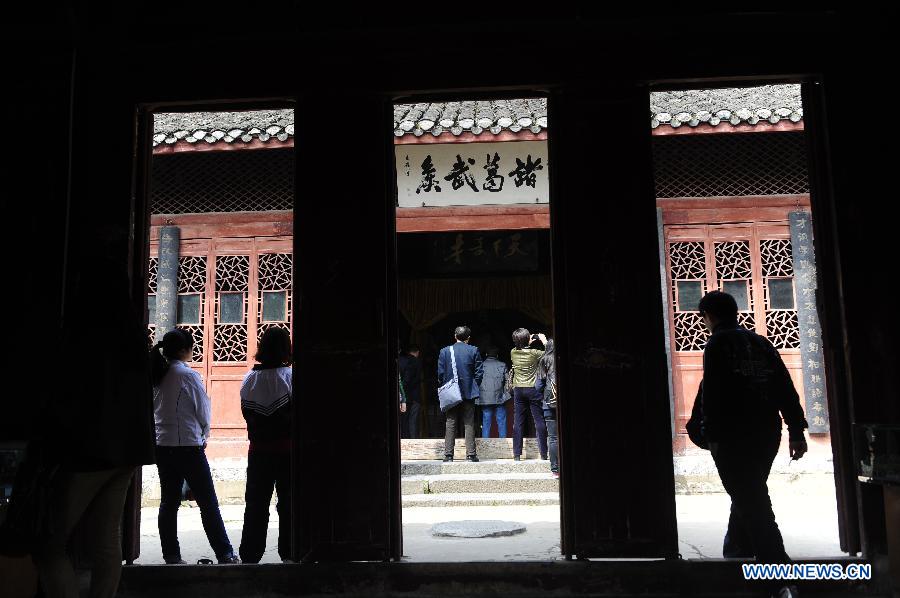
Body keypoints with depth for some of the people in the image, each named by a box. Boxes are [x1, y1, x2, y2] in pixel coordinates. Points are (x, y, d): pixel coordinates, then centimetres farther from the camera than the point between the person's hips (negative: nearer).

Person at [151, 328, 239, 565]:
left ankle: (171, 555, 15)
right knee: (208, 503, 0)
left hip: (162, 445, 7)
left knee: (169, 502, 11)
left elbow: (155, 408, 12)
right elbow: (204, 413, -8)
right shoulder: (188, 375, -13)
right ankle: (225, 554, 5)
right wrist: (204, 435, 12)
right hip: (188, 446, -6)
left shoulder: (156, 376, 5)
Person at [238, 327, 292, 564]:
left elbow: (247, 413, 5)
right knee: (288, 503, 8)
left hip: (258, 449, 3)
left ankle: (249, 555, 15)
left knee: (255, 502, 12)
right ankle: (288, 553, 11)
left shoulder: (249, 379, 1)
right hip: (287, 449, -3)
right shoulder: (290, 376, -11)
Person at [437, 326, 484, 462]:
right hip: (469, 392, -1)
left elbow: (440, 373, -1)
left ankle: (448, 455, 5)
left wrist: (443, 388, 12)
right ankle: (470, 454, 3)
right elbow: (479, 372, -2)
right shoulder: (474, 351, -3)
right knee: (469, 424, 5)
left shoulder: (444, 351, -1)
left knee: (450, 423, 6)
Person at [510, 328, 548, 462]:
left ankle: (517, 454, 5)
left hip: (518, 389, 3)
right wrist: (544, 341, 9)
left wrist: (528, 343, 23)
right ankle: (543, 453, 3)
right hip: (533, 389, -3)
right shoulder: (534, 353, -11)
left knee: (518, 422, 5)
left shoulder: (513, 352, 1)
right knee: (539, 420, 2)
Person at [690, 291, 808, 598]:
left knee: (751, 503, -8)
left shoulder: (717, 345, -6)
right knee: (751, 495, 23)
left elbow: (710, 394, -14)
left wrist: (708, 434, -10)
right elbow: (786, 389, 10)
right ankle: (738, 548, 39)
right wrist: (797, 431, 11)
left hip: (732, 437, -7)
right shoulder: (760, 342, 13)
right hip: (767, 434, 7)